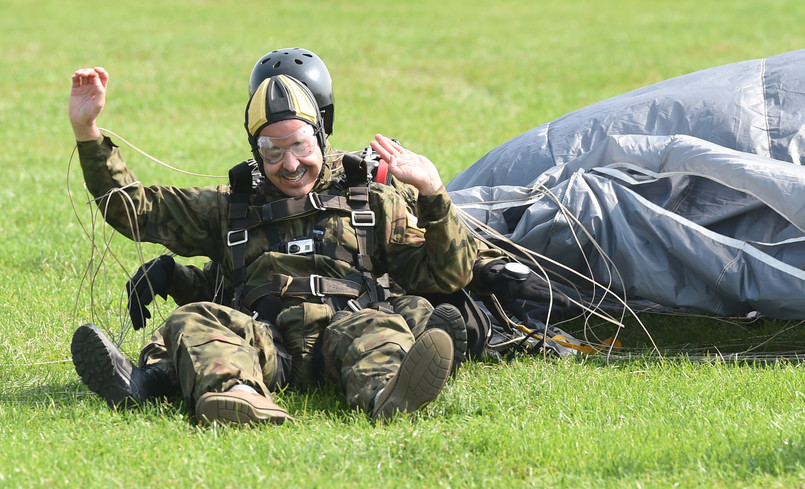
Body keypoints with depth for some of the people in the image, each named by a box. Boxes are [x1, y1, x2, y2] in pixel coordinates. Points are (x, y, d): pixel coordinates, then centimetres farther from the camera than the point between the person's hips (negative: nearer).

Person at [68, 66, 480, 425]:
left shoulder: (374, 204, 28)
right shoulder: (229, 209, 33)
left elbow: (449, 275, 19)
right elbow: (131, 206, 31)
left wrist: (432, 193, 7)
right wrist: (87, 132, 21)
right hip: (262, 337, 1)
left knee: (376, 330, -36)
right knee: (192, 322, -30)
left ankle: (389, 392, -72)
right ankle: (236, 396, -63)